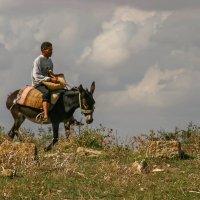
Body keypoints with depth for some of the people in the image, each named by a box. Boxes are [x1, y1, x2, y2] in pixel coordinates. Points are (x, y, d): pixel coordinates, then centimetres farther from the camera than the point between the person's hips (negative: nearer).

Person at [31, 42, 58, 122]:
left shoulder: (50, 61, 16)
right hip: (38, 83, -8)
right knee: (46, 92, -38)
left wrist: (52, 75, 3)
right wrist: (50, 79, -27)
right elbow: (36, 76, -19)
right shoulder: (38, 60, -9)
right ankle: (46, 116, -51)